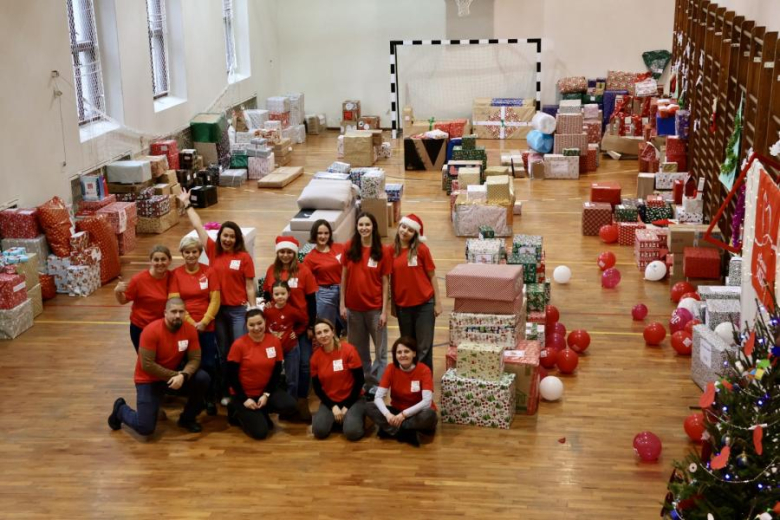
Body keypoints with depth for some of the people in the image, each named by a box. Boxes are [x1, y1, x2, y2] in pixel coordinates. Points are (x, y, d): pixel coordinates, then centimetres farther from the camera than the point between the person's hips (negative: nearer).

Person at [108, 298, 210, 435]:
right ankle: (121, 409, 20)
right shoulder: (151, 331, -25)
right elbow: (147, 365, -26)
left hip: (176, 375, 5)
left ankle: (187, 418, 3)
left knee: (202, 379, -22)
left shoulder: (190, 329, -12)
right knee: (145, 428, -15)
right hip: (149, 379, -4)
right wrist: (175, 375, -24)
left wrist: (183, 375, -31)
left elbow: (195, 359, -12)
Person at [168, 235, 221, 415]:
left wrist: (203, 322, -12)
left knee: (209, 364, -2)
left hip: (206, 327, 0)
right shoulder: (175, 274, 1)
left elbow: (215, 300, -2)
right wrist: (191, 323, -13)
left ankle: (211, 399, 15)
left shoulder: (209, 272, 1)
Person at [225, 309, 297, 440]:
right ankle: (238, 412, 13)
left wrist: (266, 394, -10)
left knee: (290, 406, -25)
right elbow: (231, 376, -12)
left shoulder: (275, 341, -6)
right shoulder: (239, 345, -16)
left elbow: (277, 372, 0)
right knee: (260, 431, -18)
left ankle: (259, 413, 4)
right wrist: (244, 399, -16)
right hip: (244, 394, -4)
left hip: (266, 391, 4)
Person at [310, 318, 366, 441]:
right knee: (319, 431, -23)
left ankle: (353, 416, 7)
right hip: (329, 401, 3)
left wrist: (347, 406, -12)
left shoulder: (348, 350, -15)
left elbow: (359, 381, -11)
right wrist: (333, 407, -12)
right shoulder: (315, 357, -4)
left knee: (352, 432, -28)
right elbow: (316, 387, 2)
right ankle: (335, 419, 10)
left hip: (352, 399, -3)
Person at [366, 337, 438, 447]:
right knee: (370, 407, -21)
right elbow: (378, 397, -14)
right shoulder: (391, 369, -7)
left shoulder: (424, 370, -15)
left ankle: (389, 429, -24)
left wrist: (404, 414, -33)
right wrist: (388, 414, -33)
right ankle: (409, 433, -28)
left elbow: (427, 401, -24)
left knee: (429, 415, -37)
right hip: (397, 412, 3)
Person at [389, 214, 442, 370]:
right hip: (402, 305, 3)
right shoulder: (392, 250, 0)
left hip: (424, 304, -2)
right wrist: (392, 304, 10)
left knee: (424, 347, 4)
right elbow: (391, 279, 7)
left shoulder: (421, 249, -7)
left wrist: (438, 302, -3)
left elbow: (432, 276, -2)